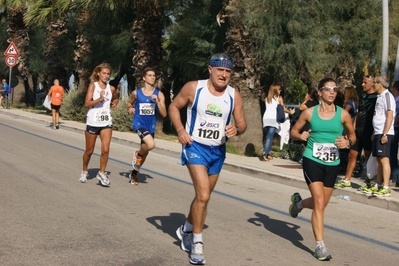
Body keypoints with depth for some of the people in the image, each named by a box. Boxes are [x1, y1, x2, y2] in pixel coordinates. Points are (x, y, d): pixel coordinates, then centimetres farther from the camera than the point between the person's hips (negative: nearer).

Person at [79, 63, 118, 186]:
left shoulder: (111, 88, 7)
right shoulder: (93, 85, -4)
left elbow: (115, 98, 30)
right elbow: (87, 104, -14)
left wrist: (114, 103, 9)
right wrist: (100, 99, -27)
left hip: (106, 122, 3)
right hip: (92, 122, -2)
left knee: (105, 149, -13)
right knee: (89, 151, 9)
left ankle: (102, 173, 4)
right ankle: (84, 171, 31)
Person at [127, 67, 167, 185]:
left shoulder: (159, 94, -2)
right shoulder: (136, 93, -2)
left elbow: (164, 114, -7)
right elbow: (130, 103, 19)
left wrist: (157, 101, -19)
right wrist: (130, 108, -4)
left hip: (151, 126, 3)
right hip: (139, 123, -3)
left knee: (145, 152, 14)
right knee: (151, 144, -28)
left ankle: (134, 173, 37)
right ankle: (137, 154, 4)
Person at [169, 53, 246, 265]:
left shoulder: (234, 96, -4)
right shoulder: (194, 88, -11)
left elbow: (242, 123, 4)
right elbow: (174, 107, 1)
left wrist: (236, 129, -20)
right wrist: (180, 129, -14)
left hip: (218, 151, 5)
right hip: (195, 147, -4)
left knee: (202, 196, 18)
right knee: (203, 196, -17)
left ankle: (186, 229, 43)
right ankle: (197, 243, 0)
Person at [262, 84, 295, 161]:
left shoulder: (266, 99, 17)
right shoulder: (279, 98, 7)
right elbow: (283, 109, 9)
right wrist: (290, 112, 27)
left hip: (266, 118, 4)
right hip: (274, 118, -4)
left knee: (268, 136, 12)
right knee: (269, 137, -10)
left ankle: (268, 153, 10)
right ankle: (265, 154, -21)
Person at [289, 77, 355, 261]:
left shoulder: (343, 114, -2)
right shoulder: (309, 113, -4)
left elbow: (352, 135, 10)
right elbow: (294, 131, 8)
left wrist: (348, 142, -12)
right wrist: (300, 136, -15)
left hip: (332, 164, 3)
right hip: (312, 161, -3)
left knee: (321, 204, 14)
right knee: (319, 202, -13)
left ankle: (298, 202, 47)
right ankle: (320, 246, -5)